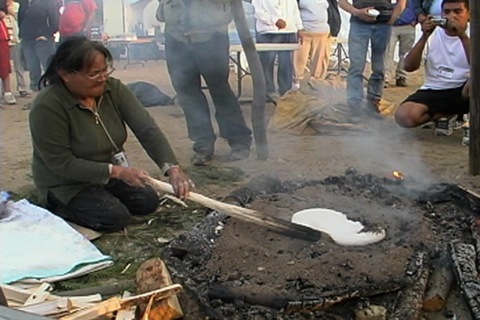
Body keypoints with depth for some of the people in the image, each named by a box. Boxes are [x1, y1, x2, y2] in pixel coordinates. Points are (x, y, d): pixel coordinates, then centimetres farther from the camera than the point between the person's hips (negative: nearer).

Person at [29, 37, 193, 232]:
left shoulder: (113, 89, -13)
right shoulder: (47, 107, -29)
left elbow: (147, 129, -21)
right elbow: (61, 164, -27)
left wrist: (172, 168, -36)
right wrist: (116, 171, -29)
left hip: (110, 175, 6)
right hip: (68, 184, -6)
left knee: (148, 201, -3)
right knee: (115, 217, -20)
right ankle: (59, 206, 3)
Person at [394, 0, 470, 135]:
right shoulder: (432, 34, 4)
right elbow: (409, 67, -7)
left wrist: (462, 36, -26)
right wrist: (424, 37, -17)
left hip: (462, 91, -3)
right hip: (433, 91, 3)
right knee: (404, 116, -27)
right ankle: (443, 115, 2)